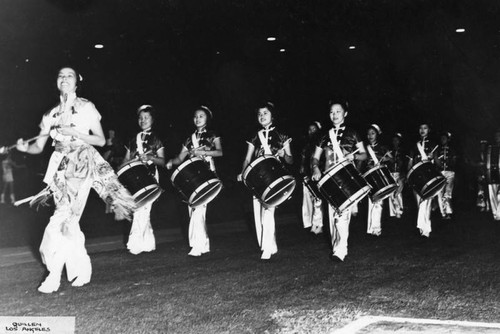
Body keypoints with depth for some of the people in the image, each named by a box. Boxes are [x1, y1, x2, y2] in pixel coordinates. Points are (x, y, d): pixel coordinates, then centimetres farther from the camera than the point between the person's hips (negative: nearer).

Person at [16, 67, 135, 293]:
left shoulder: (86, 108, 1)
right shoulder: (51, 115, 12)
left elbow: (101, 140, -1)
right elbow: (39, 147, 10)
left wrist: (74, 133, -14)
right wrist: (25, 147, -12)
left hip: (83, 164, -5)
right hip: (61, 166, 5)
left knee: (64, 217, -14)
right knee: (69, 221, 1)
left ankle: (54, 275, -12)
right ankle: (82, 270, 12)